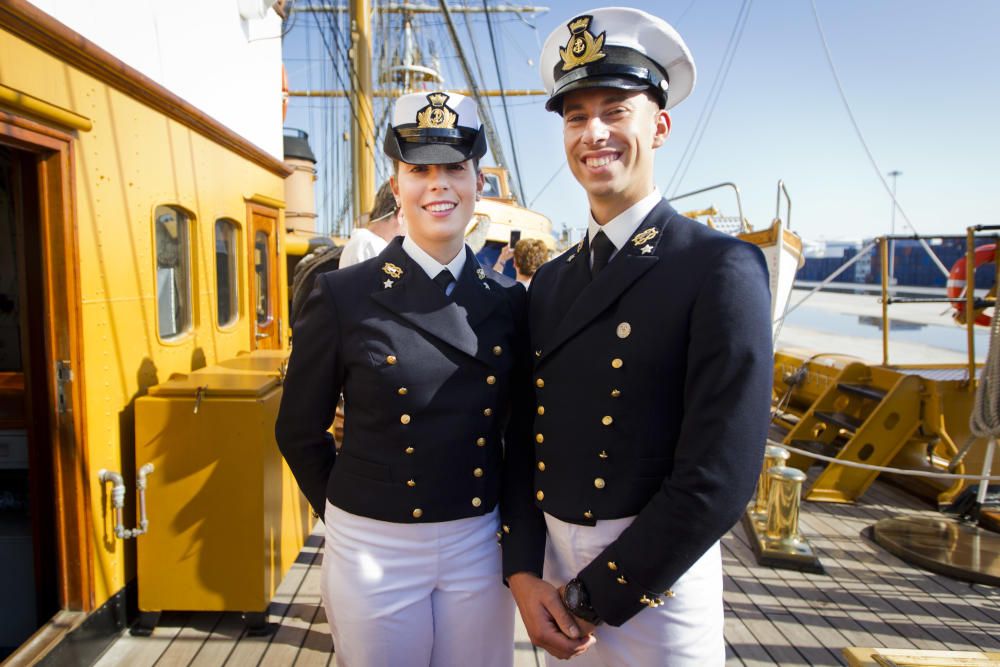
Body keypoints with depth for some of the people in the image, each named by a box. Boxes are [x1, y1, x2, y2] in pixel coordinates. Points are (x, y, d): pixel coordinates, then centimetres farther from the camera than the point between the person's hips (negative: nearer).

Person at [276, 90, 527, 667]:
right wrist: (346, 511, 5)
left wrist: (513, 521, 7)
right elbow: (300, 431, 0)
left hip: (480, 549, 3)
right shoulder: (343, 295, -10)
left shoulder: (511, 300, -1)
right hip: (375, 548, -2)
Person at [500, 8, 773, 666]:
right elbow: (525, 440, 6)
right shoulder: (551, 281, 5)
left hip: (655, 580, -5)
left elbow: (719, 478, -20)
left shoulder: (721, 268, -15)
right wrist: (523, 574, -4)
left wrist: (593, 597, -13)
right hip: (548, 569, 6)